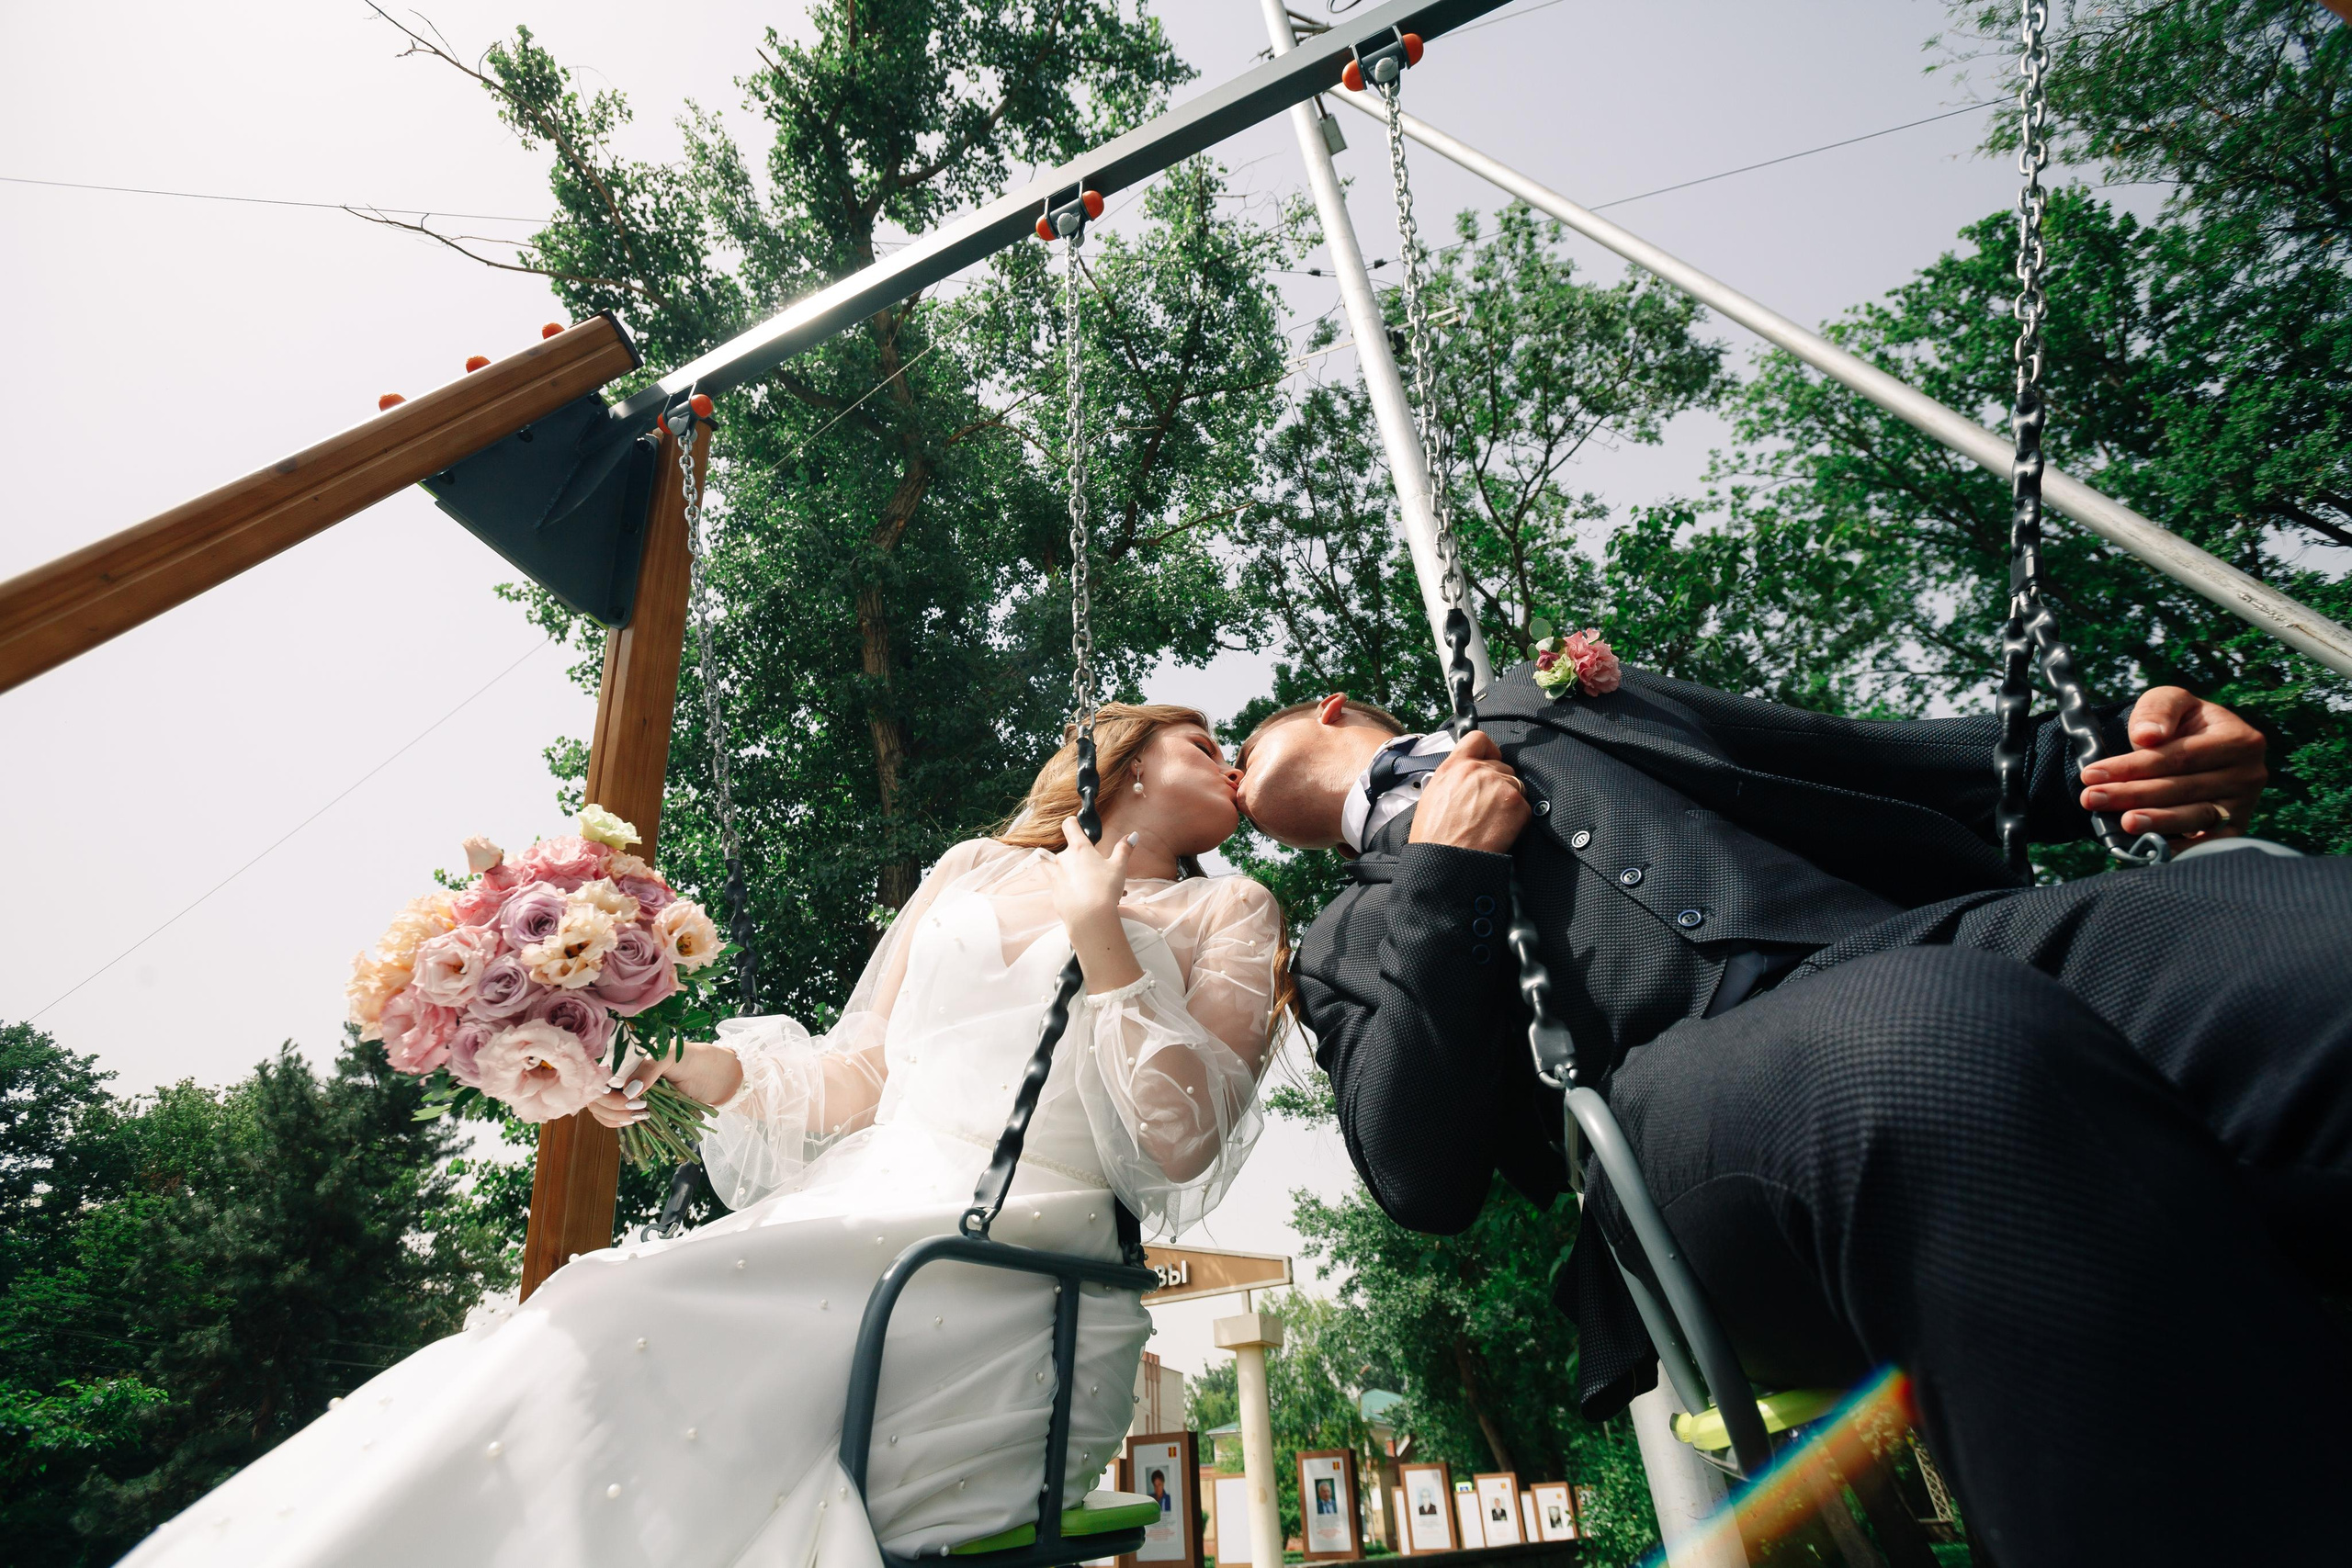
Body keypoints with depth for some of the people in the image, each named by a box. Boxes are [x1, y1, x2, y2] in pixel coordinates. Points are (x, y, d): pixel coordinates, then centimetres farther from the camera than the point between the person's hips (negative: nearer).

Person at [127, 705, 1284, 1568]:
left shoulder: (1227, 912, 10)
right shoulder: (973, 870, 19)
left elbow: (1183, 1149, -3)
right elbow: (859, 1075, 17)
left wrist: (1099, 938, -10)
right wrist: (703, 1068, 0)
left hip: (1014, 1261, -3)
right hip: (857, 1207, 4)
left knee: (619, 1334, -24)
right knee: (566, 1343, -20)